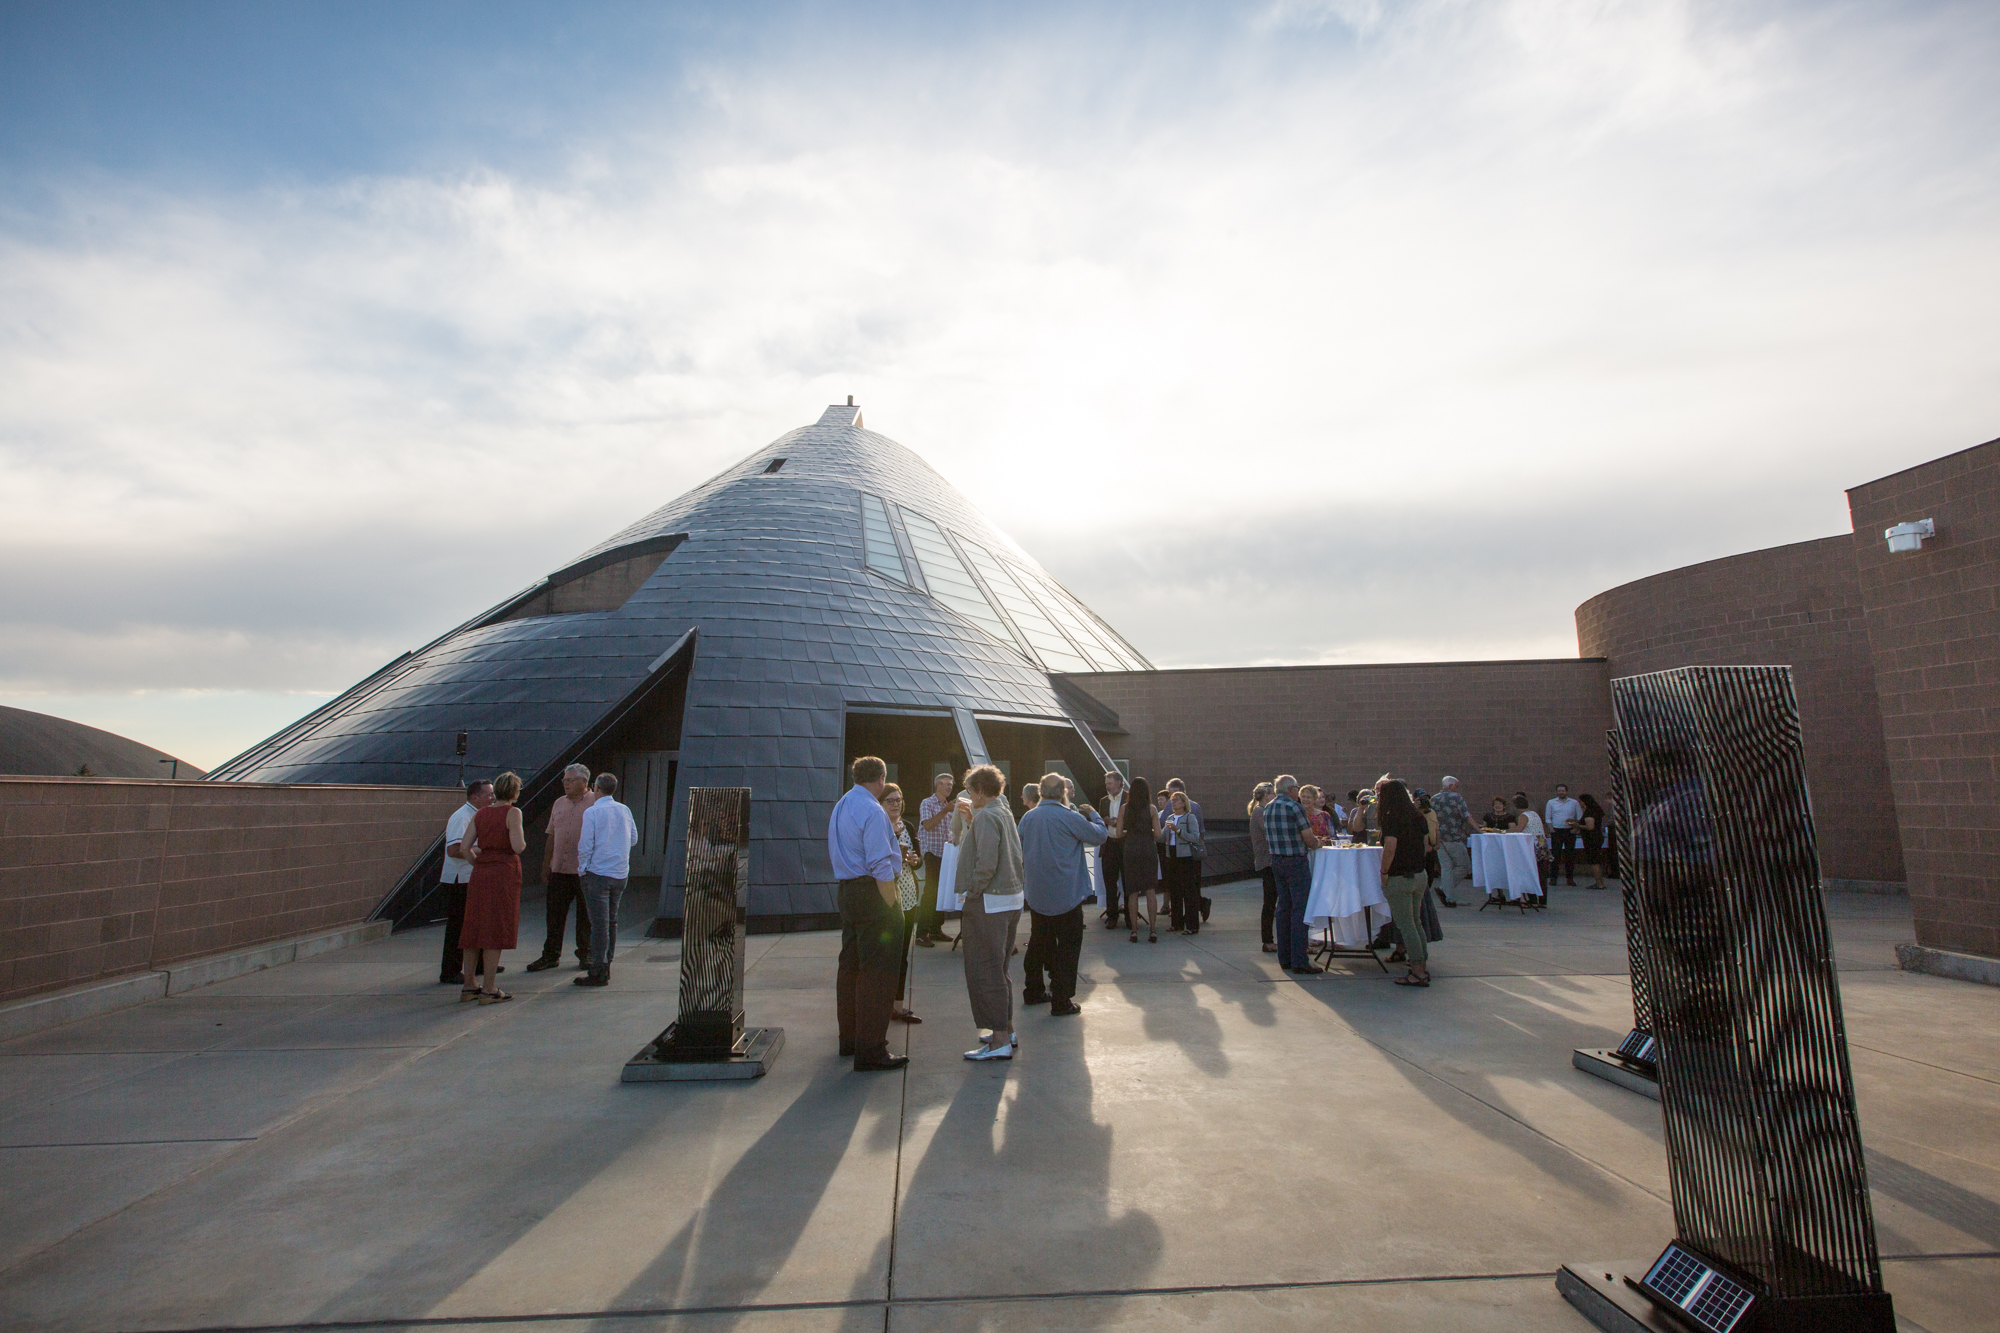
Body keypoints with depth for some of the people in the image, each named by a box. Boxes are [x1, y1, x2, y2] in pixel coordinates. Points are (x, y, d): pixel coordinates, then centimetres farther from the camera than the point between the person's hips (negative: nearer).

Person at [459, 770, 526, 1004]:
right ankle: (488, 990, 3)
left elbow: (465, 846, 6)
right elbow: (518, 847, -17)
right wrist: (523, 839, 5)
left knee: (474, 929, 13)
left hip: (479, 874, 6)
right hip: (504, 872, -6)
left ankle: (468, 987, 20)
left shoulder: (480, 814, 9)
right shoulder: (513, 813, -8)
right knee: (496, 931, 0)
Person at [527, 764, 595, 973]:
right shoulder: (559, 803, 13)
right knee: (555, 913, 8)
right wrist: (546, 865, 14)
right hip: (559, 869, 5)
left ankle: (585, 954, 17)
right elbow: (551, 836, 17)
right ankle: (550, 955, 18)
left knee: (585, 915, 5)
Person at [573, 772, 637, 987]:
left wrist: (582, 870, 0)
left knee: (599, 923, -3)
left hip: (598, 872, -5)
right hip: (620, 873, 5)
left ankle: (598, 972, -1)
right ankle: (606, 966, 20)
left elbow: (585, 845, -12)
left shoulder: (592, 812, -9)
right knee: (612, 921, 14)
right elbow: (634, 839, 12)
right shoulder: (625, 810, 6)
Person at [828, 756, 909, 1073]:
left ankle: (850, 1038, 30)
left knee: (851, 965, 17)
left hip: (847, 890, 10)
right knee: (877, 971, -5)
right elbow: (880, 866, -20)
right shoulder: (873, 811, -16)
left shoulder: (840, 806, 13)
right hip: (873, 893, -10)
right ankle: (870, 1050, -1)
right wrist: (892, 908, -16)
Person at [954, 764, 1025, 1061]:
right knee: (997, 968, 20)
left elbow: (986, 863, -24)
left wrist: (970, 892, -13)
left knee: (984, 972, -3)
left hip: (988, 903, -10)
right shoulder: (1006, 813, 12)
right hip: (1011, 900, 10)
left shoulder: (986, 816, -16)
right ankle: (1007, 1029, 29)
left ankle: (1000, 1040, 0)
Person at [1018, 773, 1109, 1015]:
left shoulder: (1027, 817, 2)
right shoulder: (1069, 817, -16)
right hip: (1064, 894, -6)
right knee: (1068, 943, 4)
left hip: (1035, 893, 6)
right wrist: (1094, 815, 13)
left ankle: (1033, 991, 29)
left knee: (1039, 940, 20)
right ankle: (1061, 1001, 5)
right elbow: (1099, 836, -5)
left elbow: (1019, 848, 13)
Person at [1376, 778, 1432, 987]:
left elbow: (1390, 846, -26)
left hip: (1399, 878, -8)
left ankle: (1418, 972, 2)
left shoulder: (1391, 818, -16)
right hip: (1418, 874, 8)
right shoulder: (1417, 816, 6)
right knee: (1416, 922, 18)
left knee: (1405, 925, -1)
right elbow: (1426, 839, 13)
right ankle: (1423, 967, 23)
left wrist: (1384, 871, -16)